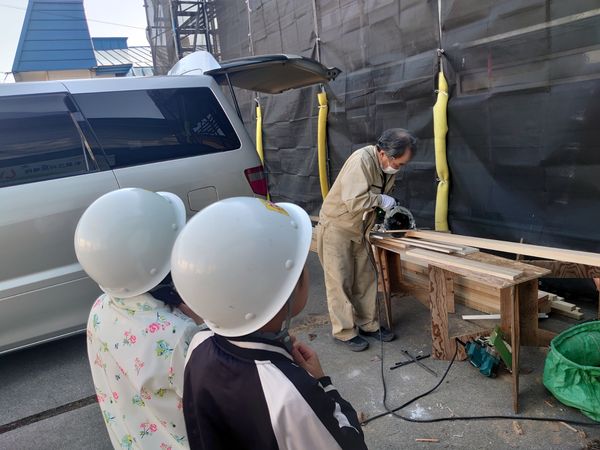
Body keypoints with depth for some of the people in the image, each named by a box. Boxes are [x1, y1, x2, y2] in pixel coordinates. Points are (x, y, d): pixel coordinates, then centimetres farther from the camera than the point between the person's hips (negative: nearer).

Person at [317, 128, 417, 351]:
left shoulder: (388, 167, 0)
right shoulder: (361, 160, -27)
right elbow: (353, 201, -34)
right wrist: (380, 200, -22)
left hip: (357, 230, 8)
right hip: (335, 227, -8)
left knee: (366, 279, 11)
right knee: (340, 281, 0)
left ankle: (368, 324, 24)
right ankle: (344, 332, 12)